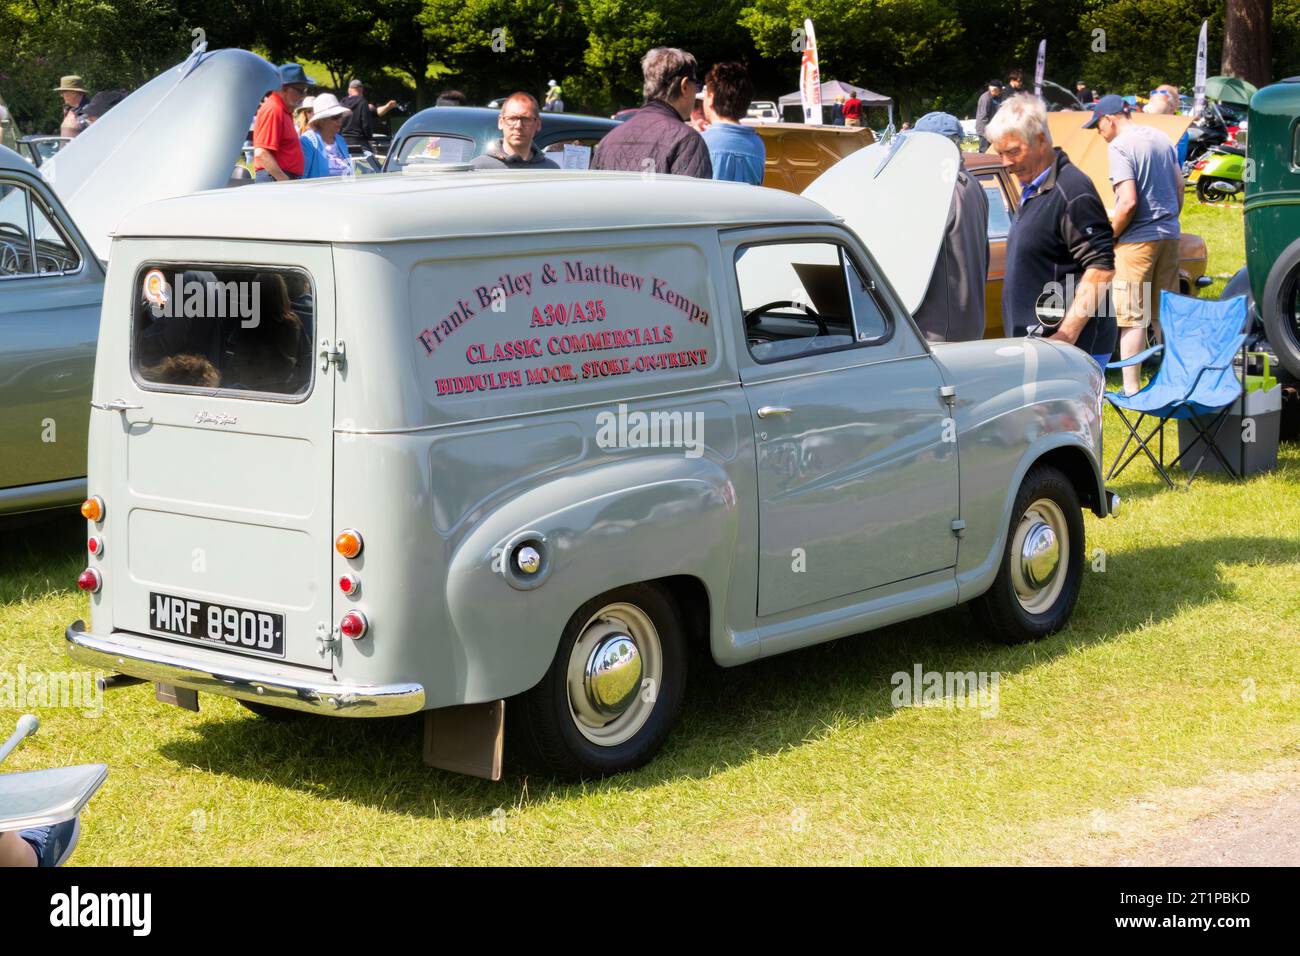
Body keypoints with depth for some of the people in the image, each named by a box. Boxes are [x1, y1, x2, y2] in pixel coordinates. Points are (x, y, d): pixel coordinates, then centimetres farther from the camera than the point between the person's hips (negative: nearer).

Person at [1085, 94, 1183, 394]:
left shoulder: (1119, 146, -14)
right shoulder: (1161, 138, 10)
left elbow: (1128, 202, -21)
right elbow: (1180, 187, 16)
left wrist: (1109, 235, -8)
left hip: (1137, 241, -8)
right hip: (1169, 236, 8)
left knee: (1132, 318, -2)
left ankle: (1131, 389, -2)